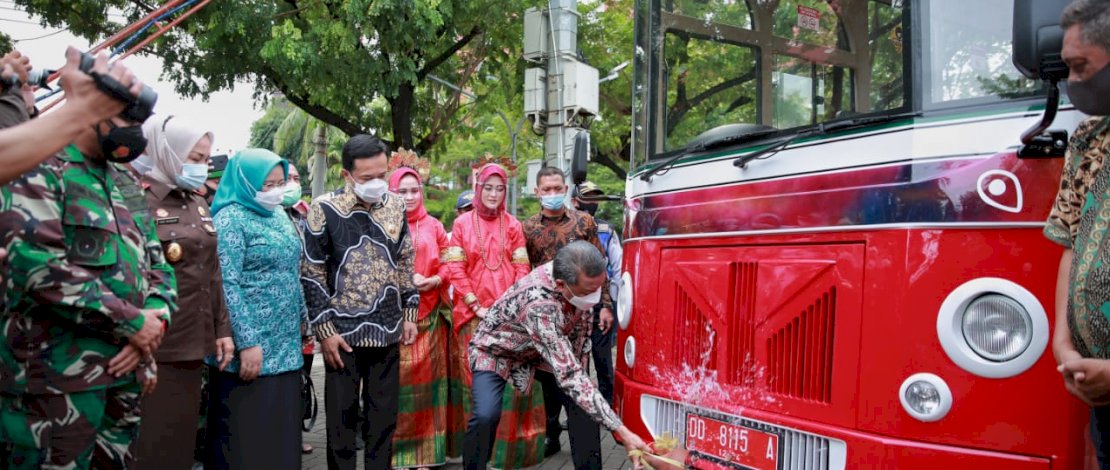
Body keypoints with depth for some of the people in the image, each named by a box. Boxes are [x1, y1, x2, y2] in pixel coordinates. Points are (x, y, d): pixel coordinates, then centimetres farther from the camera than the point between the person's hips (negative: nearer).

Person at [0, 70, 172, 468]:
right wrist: (133, 321, -17)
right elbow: (38, 264, -20)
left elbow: (157, 265, 16)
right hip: (57, 376, -7)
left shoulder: (128, 183, 16)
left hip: (125, 368, 7)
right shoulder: (39, 169, -7)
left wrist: (154, 321, -5)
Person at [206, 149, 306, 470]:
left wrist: (299, 319, 16)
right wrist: (247, 342, -21)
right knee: (246, 432, 2)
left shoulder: (280, 216, 13)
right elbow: (228, 285, -17)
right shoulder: (230, 218, -10)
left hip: (284, 344, 7)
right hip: (252, 345, -7)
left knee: (281, 427, 13)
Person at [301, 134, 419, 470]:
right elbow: (312, 274, -6)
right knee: (342, 416, 6)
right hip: (343, 331, -3)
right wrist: (324, 330, -8)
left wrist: (409, 314, 8)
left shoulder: (395, 206, 4)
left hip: (387, 330, 4)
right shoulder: (325, 209, -8)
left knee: (384, 414, 11)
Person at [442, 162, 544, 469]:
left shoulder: (513, 225, 9)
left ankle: (510, 444, 8)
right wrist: (477, 306, -9)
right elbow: (455, 269, -1)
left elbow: (522, 270, 5)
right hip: (474, 314, -1)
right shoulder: (462, 224, 5)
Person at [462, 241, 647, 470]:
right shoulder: (539, 305, -44)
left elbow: (581, 326, -4)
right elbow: (568, 376, -47)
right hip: (495, 350, -6)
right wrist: (622, 432, -48)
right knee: (486, 415, -28)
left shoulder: (580, 280, -24)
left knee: (582, 398, -10)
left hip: (537, 352, 6)